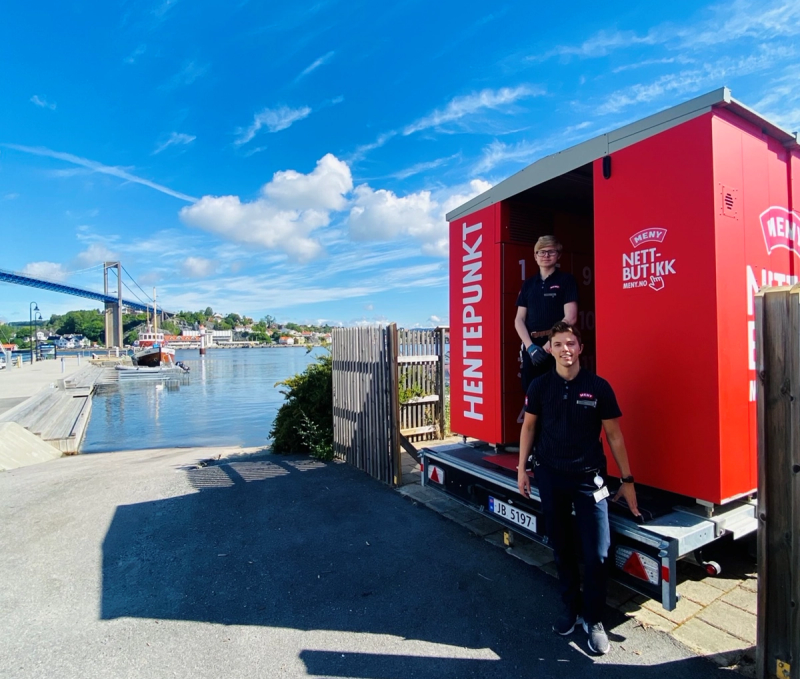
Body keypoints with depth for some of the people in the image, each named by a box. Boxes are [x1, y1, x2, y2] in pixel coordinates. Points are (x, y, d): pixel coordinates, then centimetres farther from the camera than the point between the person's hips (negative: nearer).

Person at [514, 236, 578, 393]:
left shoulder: (566, 280, 3)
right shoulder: (528, 284, 14)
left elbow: (570, 318, -7)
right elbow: (519, 319, 8)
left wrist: (548, 346, -13)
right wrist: (530, 346, -7)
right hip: (531, 348, 4)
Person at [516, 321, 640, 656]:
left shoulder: (598, 387, -6)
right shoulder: (540, 385, -2)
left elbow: (614, 435, 0)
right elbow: (529, 426, 5)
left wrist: (627, 480, 2)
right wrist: (522, 468, 4)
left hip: (589, 478, -1)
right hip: (550, 476, 2)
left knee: (597, 553, 2)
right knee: (561, 546, 15)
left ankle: (593, 619, 26)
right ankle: (571, 607, 36)